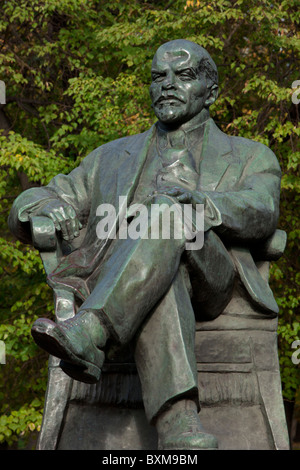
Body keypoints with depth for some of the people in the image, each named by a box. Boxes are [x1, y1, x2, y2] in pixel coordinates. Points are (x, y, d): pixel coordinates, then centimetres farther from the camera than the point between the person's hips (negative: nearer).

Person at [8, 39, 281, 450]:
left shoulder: (251, 158, 25)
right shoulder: (112, 158, 33)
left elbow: (258, 214, 1)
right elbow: (27, 206, 25)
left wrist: (195, 200, -22)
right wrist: (52, 208, -3)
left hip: (208, 282, -1)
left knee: (167, 215, -35)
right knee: (161, 288, -39)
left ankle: (86, 337, -51)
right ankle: (181, 432, -55)